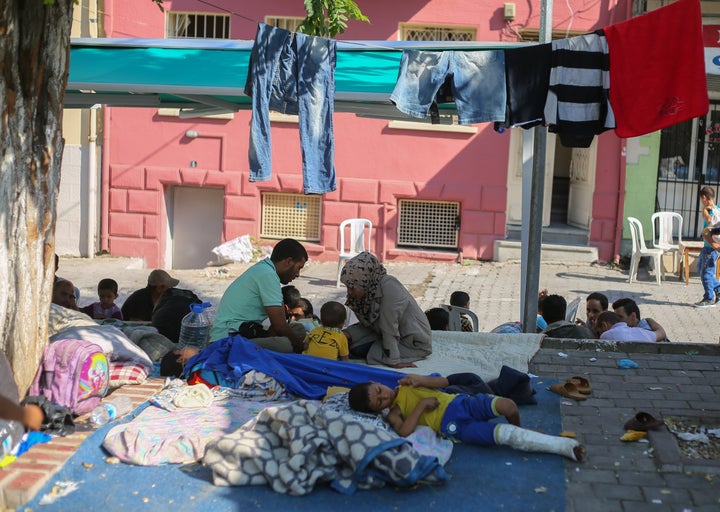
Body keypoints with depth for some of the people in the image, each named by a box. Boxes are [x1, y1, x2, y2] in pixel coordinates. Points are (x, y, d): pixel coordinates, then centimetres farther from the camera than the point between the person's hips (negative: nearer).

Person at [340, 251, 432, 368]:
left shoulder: (389, 286, -29)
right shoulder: (368, 288, -6)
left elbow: (389, 326, -28)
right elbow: (367, 324, 3)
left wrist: (394, 361, -25)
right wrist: (348, 334, -13)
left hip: (415, 342, -7)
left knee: (374, 354, -24)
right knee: (355, 347, -9)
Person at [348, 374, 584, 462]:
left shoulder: (405, 385, 15)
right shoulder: (392, 414, 1)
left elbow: (444, 382, 12)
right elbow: (404, 430, -22)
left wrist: (420, 380, -4)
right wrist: (421, 405, -16)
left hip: (461, 401, 5)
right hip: (454, 427, -4)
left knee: (508, 406, -20)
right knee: (506, 435, -21)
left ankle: (518, 429, 17)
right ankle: (566, 446, -15)